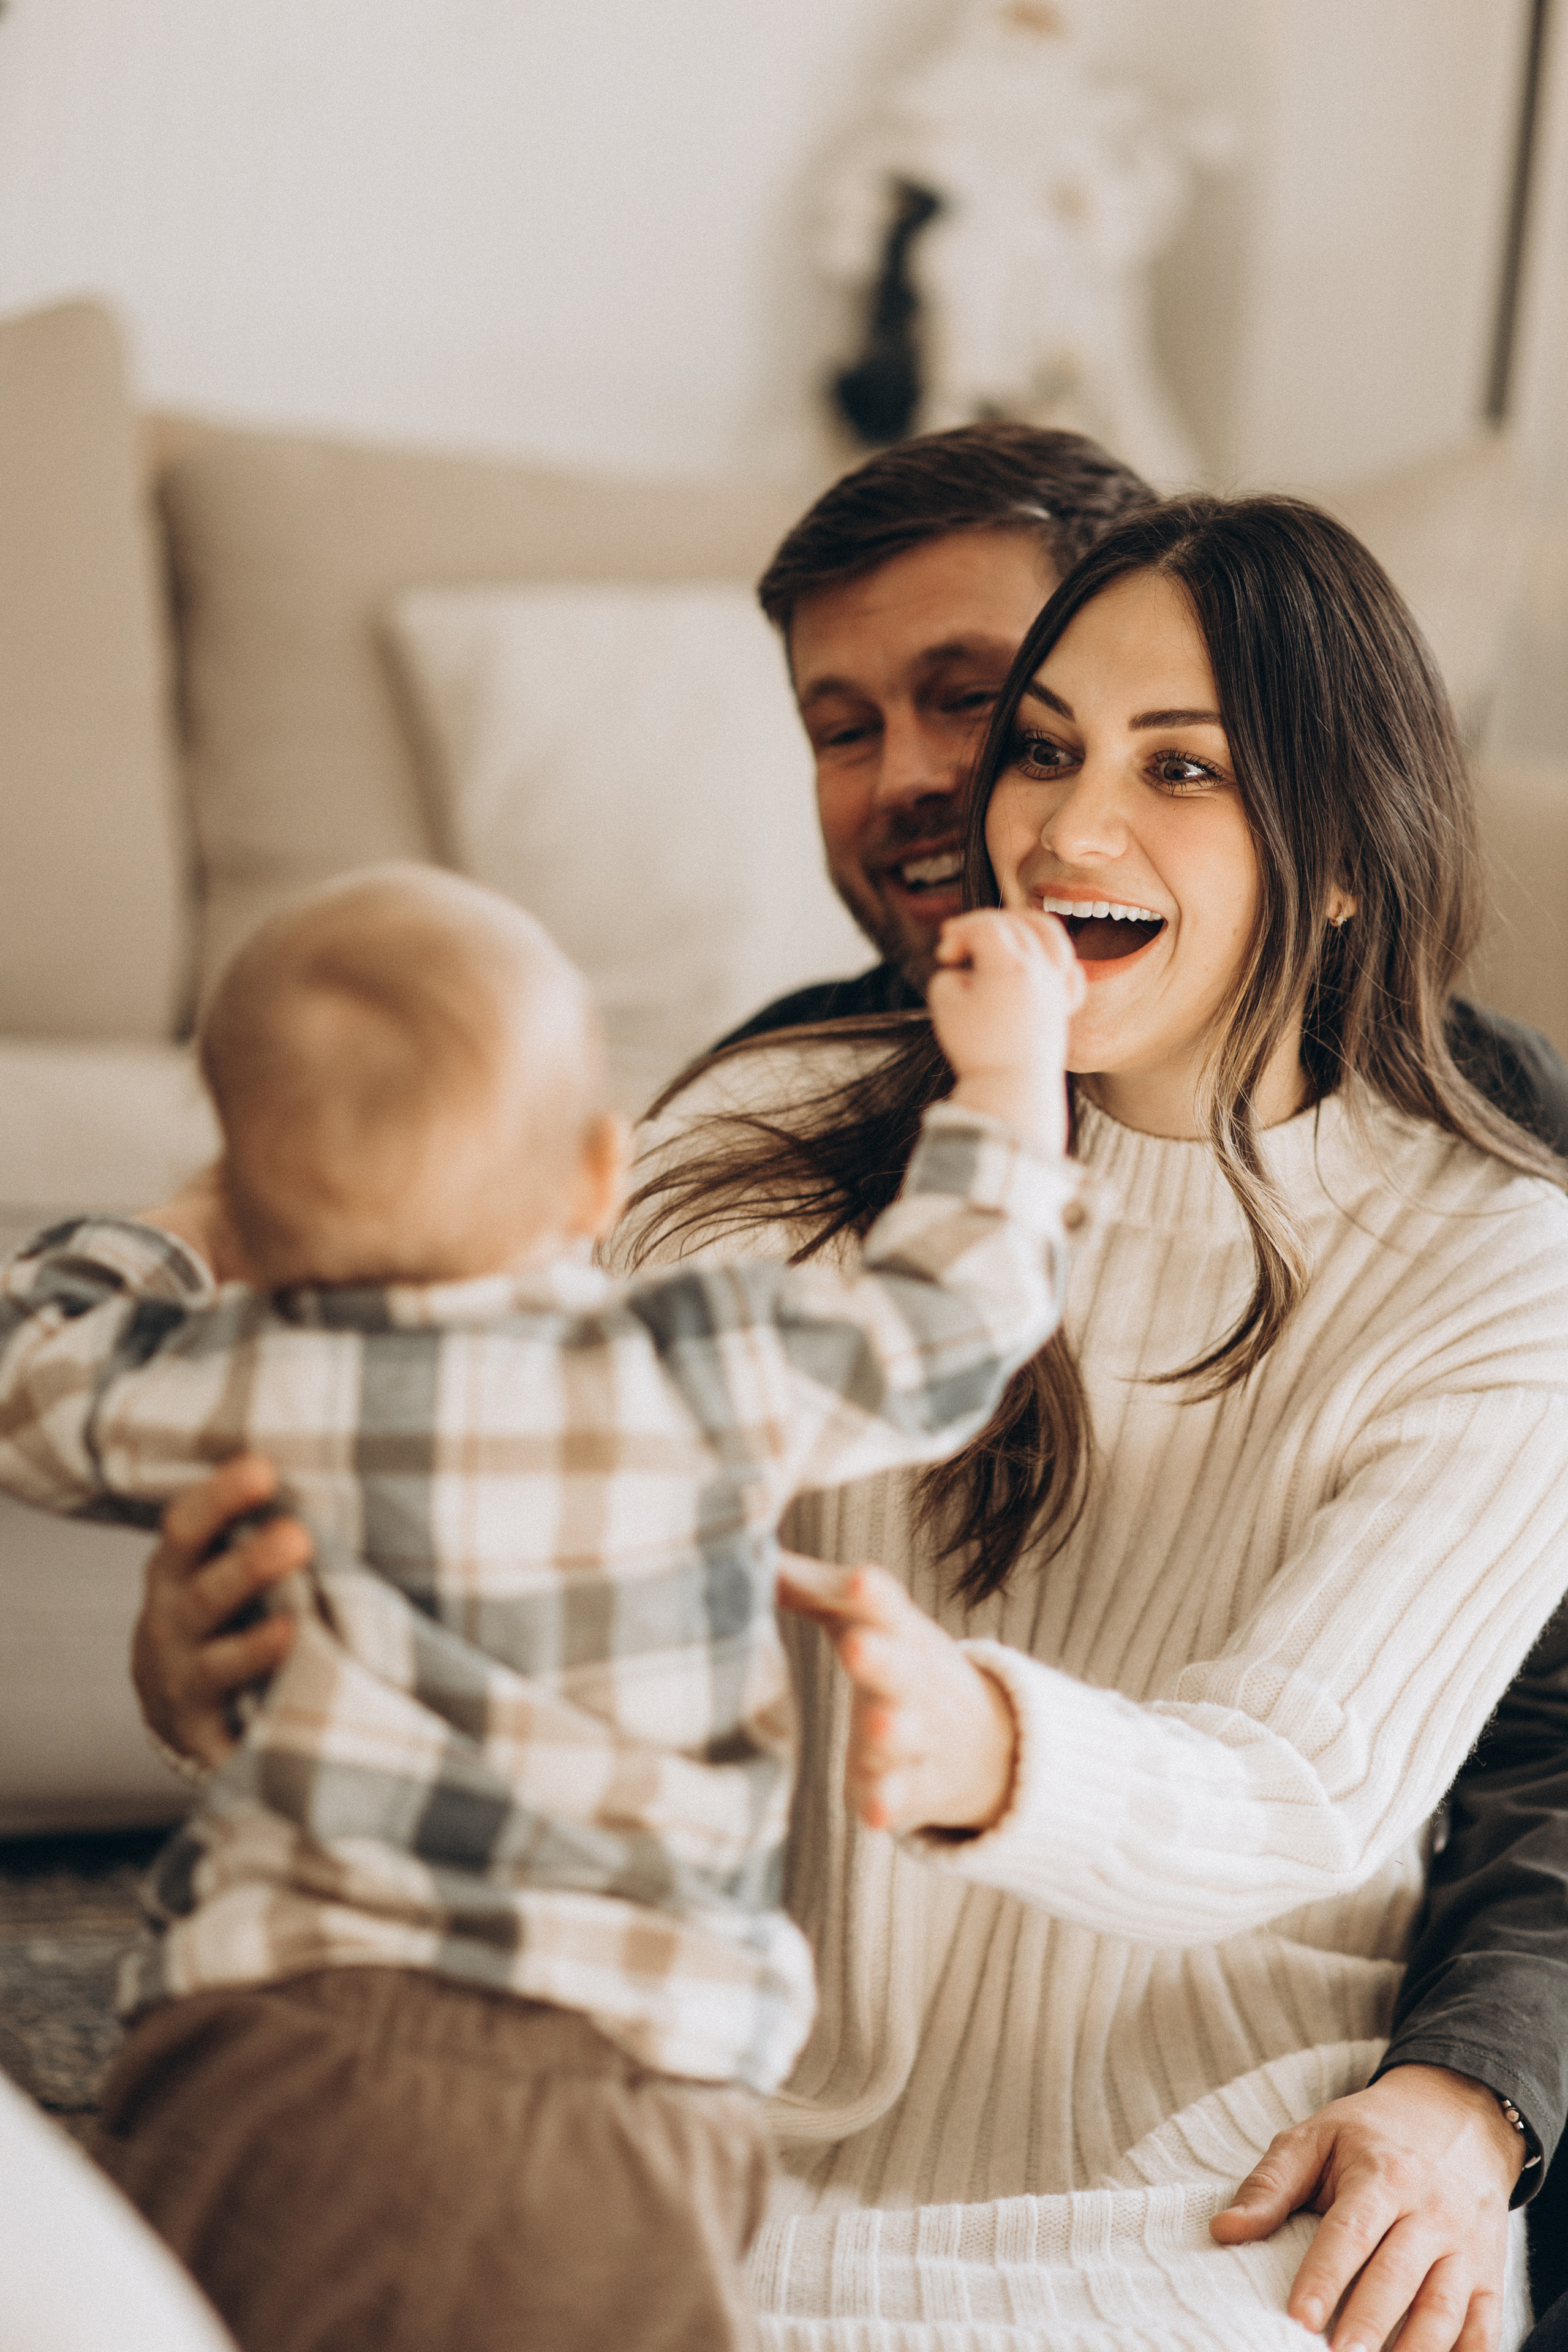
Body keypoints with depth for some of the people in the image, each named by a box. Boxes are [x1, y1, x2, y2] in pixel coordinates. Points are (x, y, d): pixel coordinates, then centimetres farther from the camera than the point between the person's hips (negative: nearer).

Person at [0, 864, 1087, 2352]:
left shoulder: (227, 1393, 3)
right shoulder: (713, 1379, -3)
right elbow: (946, 1308, 11)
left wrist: (176, 1230, 37)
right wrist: (1013, 1064, 25)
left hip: (255, 2062, 2)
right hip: (601, 2091, -2)